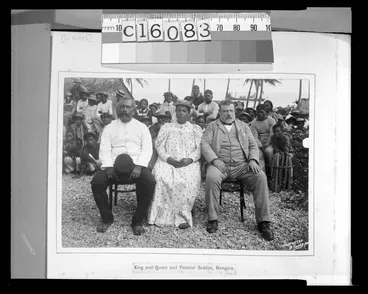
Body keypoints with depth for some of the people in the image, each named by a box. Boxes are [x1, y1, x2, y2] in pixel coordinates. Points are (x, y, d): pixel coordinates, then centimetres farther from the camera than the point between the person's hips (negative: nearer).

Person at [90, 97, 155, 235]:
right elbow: (104, 149, 6)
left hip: (136, 164, -1)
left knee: (149, 182, -30)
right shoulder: (109, 127, 15)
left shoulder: (141, 127, 12)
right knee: (96, 182, -25)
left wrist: (139, 165, -16)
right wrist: (108, 166, -14)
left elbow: (147, 149, 2)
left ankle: (138, 220, -12)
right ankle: (107, 218, -2)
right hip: (114, 164, 1)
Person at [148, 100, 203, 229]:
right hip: (167, 161, 1)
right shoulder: (166, 127, 21)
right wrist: (168, 158, -9)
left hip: (189, 163, -1)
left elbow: (200, 149, 8)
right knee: (161, 178, -32)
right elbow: (159, 145, 10)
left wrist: (190, 159, -12)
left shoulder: (196, 129, 19)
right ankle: (161, 215, -25)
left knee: (189, 181, -33)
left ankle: (182, 216, -24)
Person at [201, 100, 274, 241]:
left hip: (242, 164, 2)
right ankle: (212, 219, -21)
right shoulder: (212, 126, 15)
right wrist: (215, 160, -16)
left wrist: (253, 160, -5)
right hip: (220, 164, -2)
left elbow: (253, 145, 16)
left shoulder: (243, 126, 22)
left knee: (261, 177, -25)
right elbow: (205, 144, 2)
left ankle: (263, 222, -20)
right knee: (211, 178, -35)